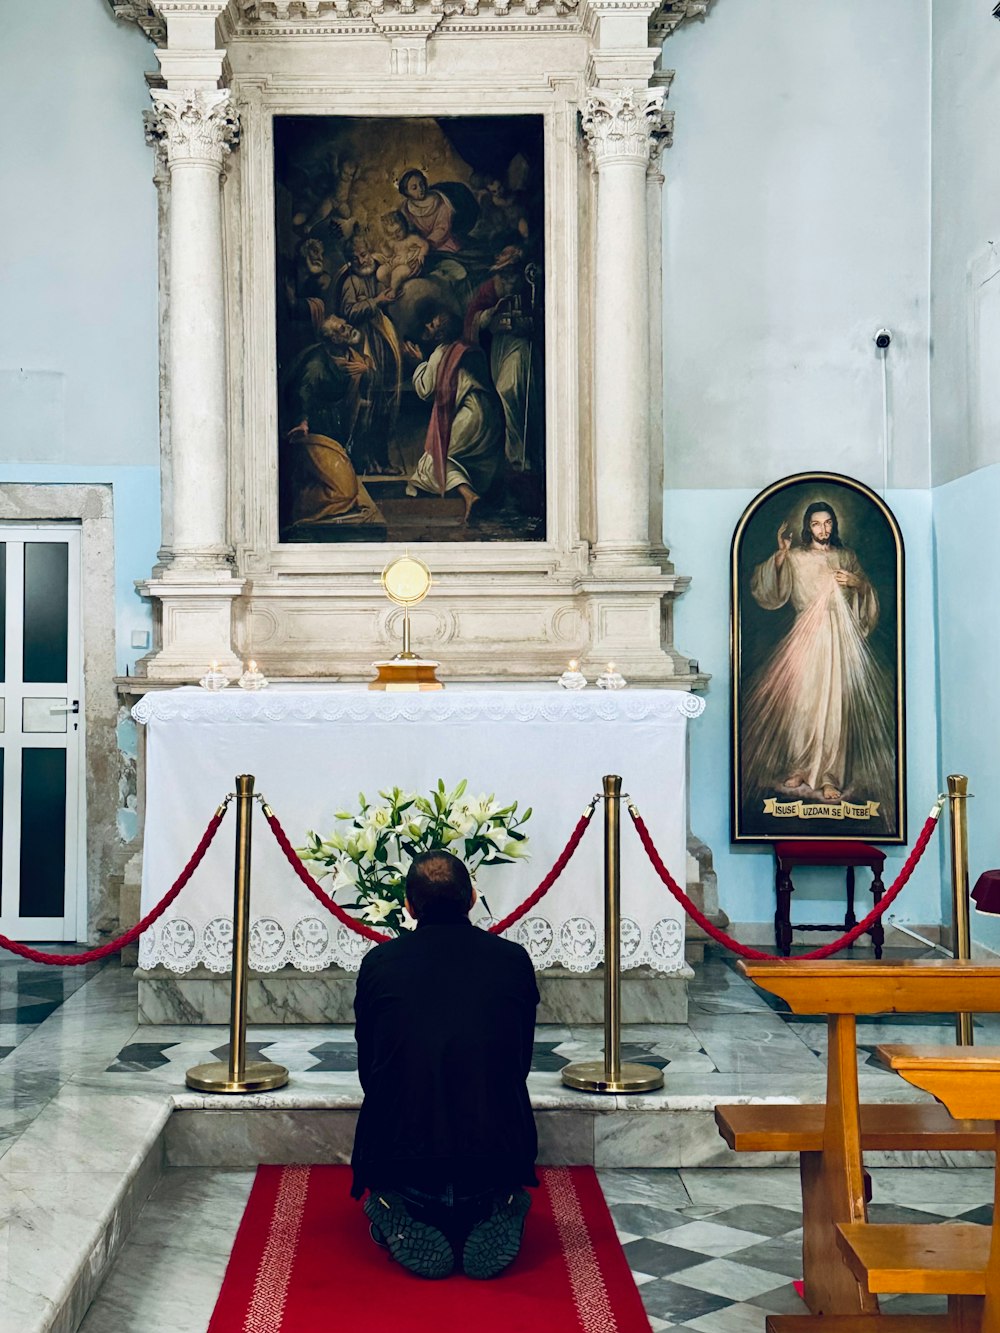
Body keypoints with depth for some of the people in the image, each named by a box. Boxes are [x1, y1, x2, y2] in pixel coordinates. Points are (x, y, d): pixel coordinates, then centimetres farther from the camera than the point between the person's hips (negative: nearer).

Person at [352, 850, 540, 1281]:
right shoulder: (514, 960, 0)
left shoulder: (378, 962, -2)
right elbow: (520, 1063, 11)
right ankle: (496, 1219, 2)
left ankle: (405, 1225, 2)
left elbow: (368, 1069, 9)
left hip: (401, 1157, -1)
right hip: (496, 1159, 1)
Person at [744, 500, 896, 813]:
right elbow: (765, 590, -6)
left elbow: (867, 594, 19)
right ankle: (799, 767, 8)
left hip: (842, 635, 1)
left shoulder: (846, 556, 13)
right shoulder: (795, 557, 6)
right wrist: (780, 554, -17)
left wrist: (857, 583, -3)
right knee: (802, 699, -5)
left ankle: (829, 775, -2)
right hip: (808, 635, -1)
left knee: (838, 701, -5)